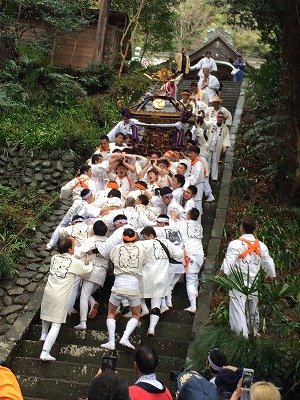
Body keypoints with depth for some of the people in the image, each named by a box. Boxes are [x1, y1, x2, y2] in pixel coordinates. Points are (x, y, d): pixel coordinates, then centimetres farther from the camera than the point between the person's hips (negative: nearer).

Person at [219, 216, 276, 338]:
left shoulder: (235, 244, -14)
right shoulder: (261, 246, 3)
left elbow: (228, 263, -20)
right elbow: (268, 263, 11)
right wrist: (270, 275, 29)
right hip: (253, 285, 6)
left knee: (238, 313, -4)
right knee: (253, 312, 22)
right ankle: (254, 335, 38)